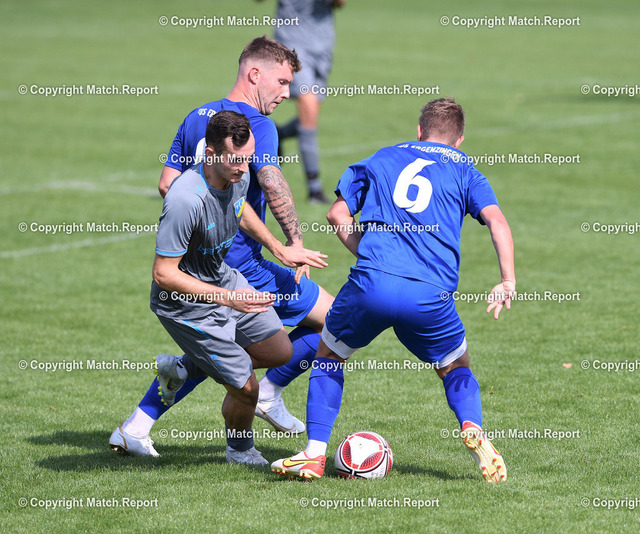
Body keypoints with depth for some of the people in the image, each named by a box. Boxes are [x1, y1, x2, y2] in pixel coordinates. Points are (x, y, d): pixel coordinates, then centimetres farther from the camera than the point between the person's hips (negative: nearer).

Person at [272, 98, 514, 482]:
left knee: (329, 355, 24)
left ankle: (314, 454, 14)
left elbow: (338, 213, 18)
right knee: (456, 368, 25)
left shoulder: (381, 159, 24)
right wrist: (509, 282, -3)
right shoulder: (464, 171, 19)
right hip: (432, 295, 0)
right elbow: (497, 221, 2)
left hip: (371, 284, 0)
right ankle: (472, 429, -5)